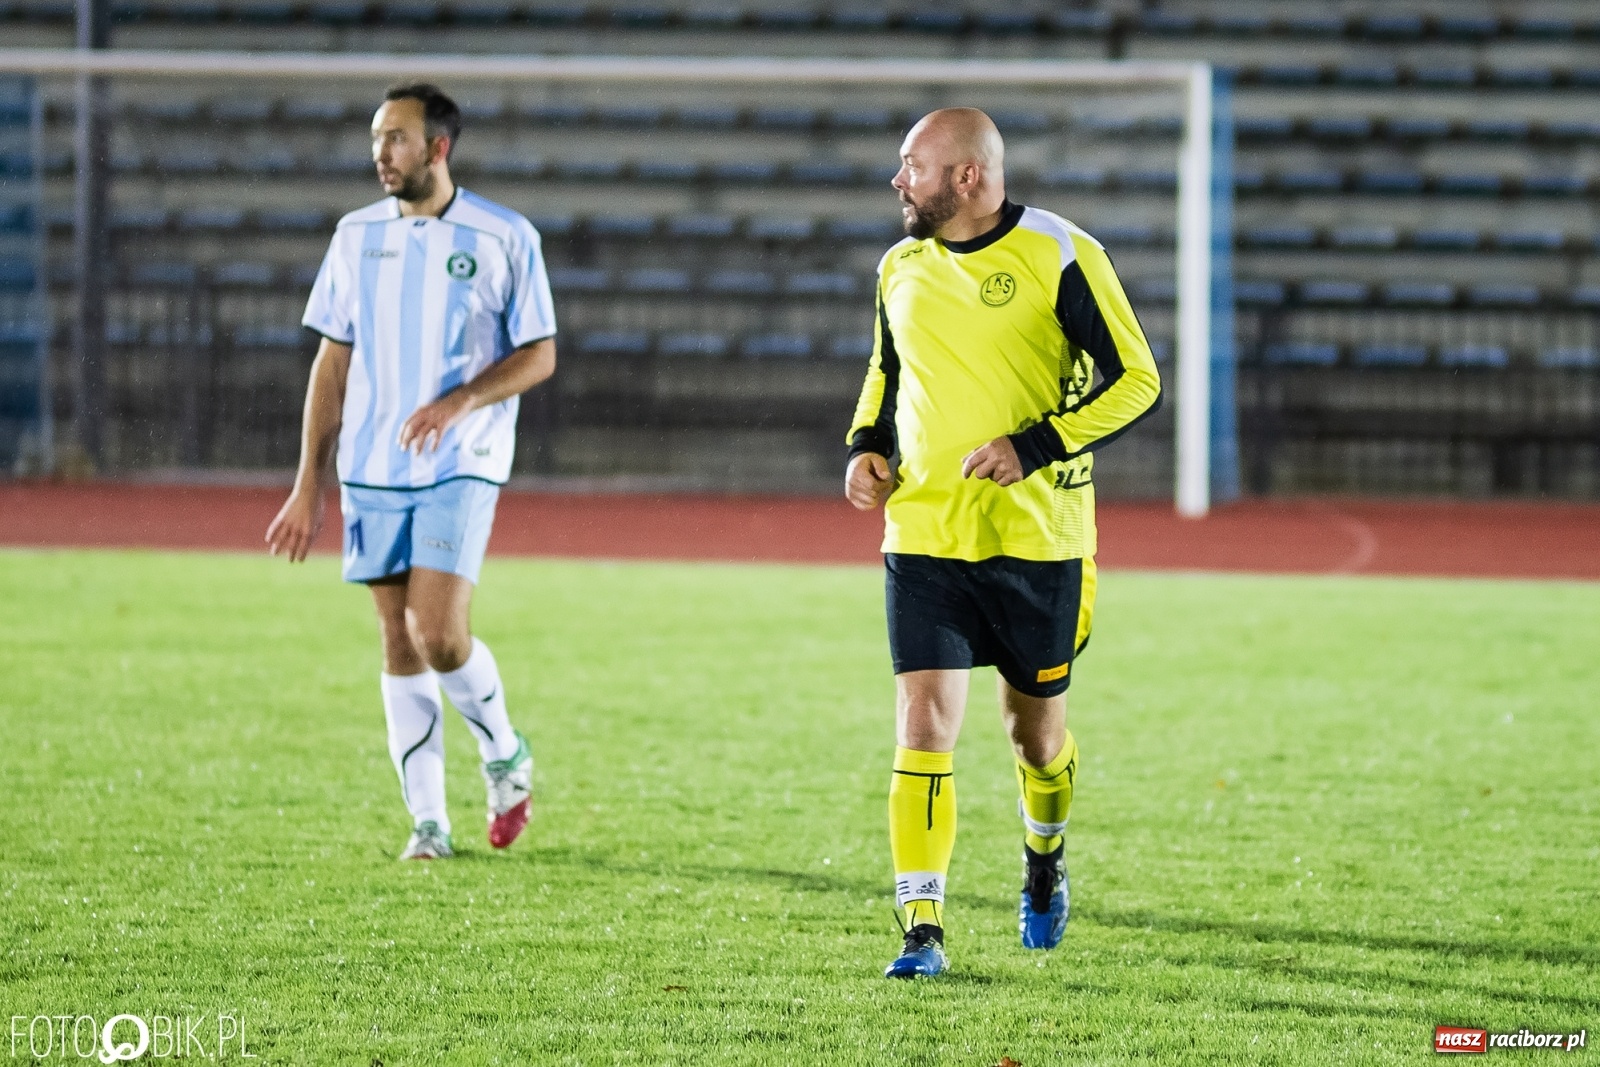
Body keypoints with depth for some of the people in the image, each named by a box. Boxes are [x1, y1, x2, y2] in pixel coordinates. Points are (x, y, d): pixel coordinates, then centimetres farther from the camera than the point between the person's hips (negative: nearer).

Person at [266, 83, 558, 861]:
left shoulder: (504, 238, -3)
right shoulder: (356, 235, 8)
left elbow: (539, 356, -1)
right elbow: (332, 364, 11)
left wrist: (458, 401, -18)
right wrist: (308, 484, 8)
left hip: (460, 467, -4)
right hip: (371, 470, 4)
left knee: (438, 633, -16)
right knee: (398, 642, 3)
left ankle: (505, 754, 11)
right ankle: (428, 821, 10)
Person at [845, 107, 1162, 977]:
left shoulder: (1058, 257, -9)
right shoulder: (901, 269, 7)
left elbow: (1136, 382, -8)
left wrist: (1033, 447, -19)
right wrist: (866, 447, 4)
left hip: (1036, 536, -3)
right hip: (923, 537, 3)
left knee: (1035, 727, 12)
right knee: (924, 724, -10)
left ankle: (1043, 863, 43)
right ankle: (923, 930, -9)